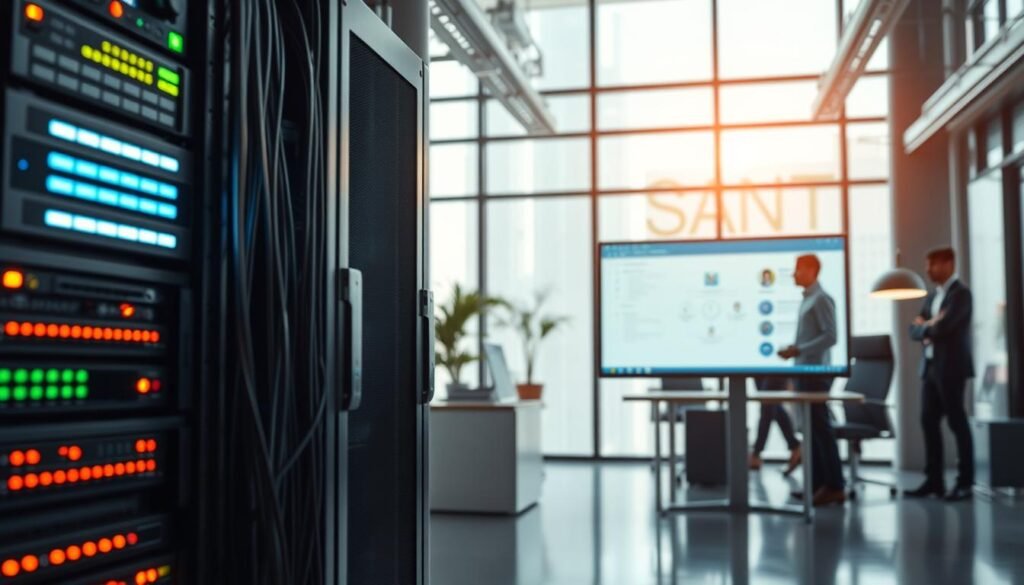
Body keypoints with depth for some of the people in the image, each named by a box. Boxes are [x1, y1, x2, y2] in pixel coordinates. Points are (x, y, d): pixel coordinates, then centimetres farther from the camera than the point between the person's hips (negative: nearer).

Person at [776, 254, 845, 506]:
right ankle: (818, 483, 15)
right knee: (811, 428, 10)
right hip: (804, 372, 9)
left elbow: (830, 336, -18)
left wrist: (798, 350, -20)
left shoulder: (821, 299, -11)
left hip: (816, 373, -9)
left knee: (821, 428, -6)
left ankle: (834, 486, -1)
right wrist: (793, 350, 8)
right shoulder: (807, 299, 16)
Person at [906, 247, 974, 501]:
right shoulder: (932, 296, 18)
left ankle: (965, 482, 4)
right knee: (929, 422, 7)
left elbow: (943, 327, -21)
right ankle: (934, 480, 13)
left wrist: (926, 325, -1)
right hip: (930, 366, 8)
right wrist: (928, 328, -8)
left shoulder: (960, 293, -8)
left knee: (957, 423, -2)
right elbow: (915, 330, 13)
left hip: (951, 366, -8)